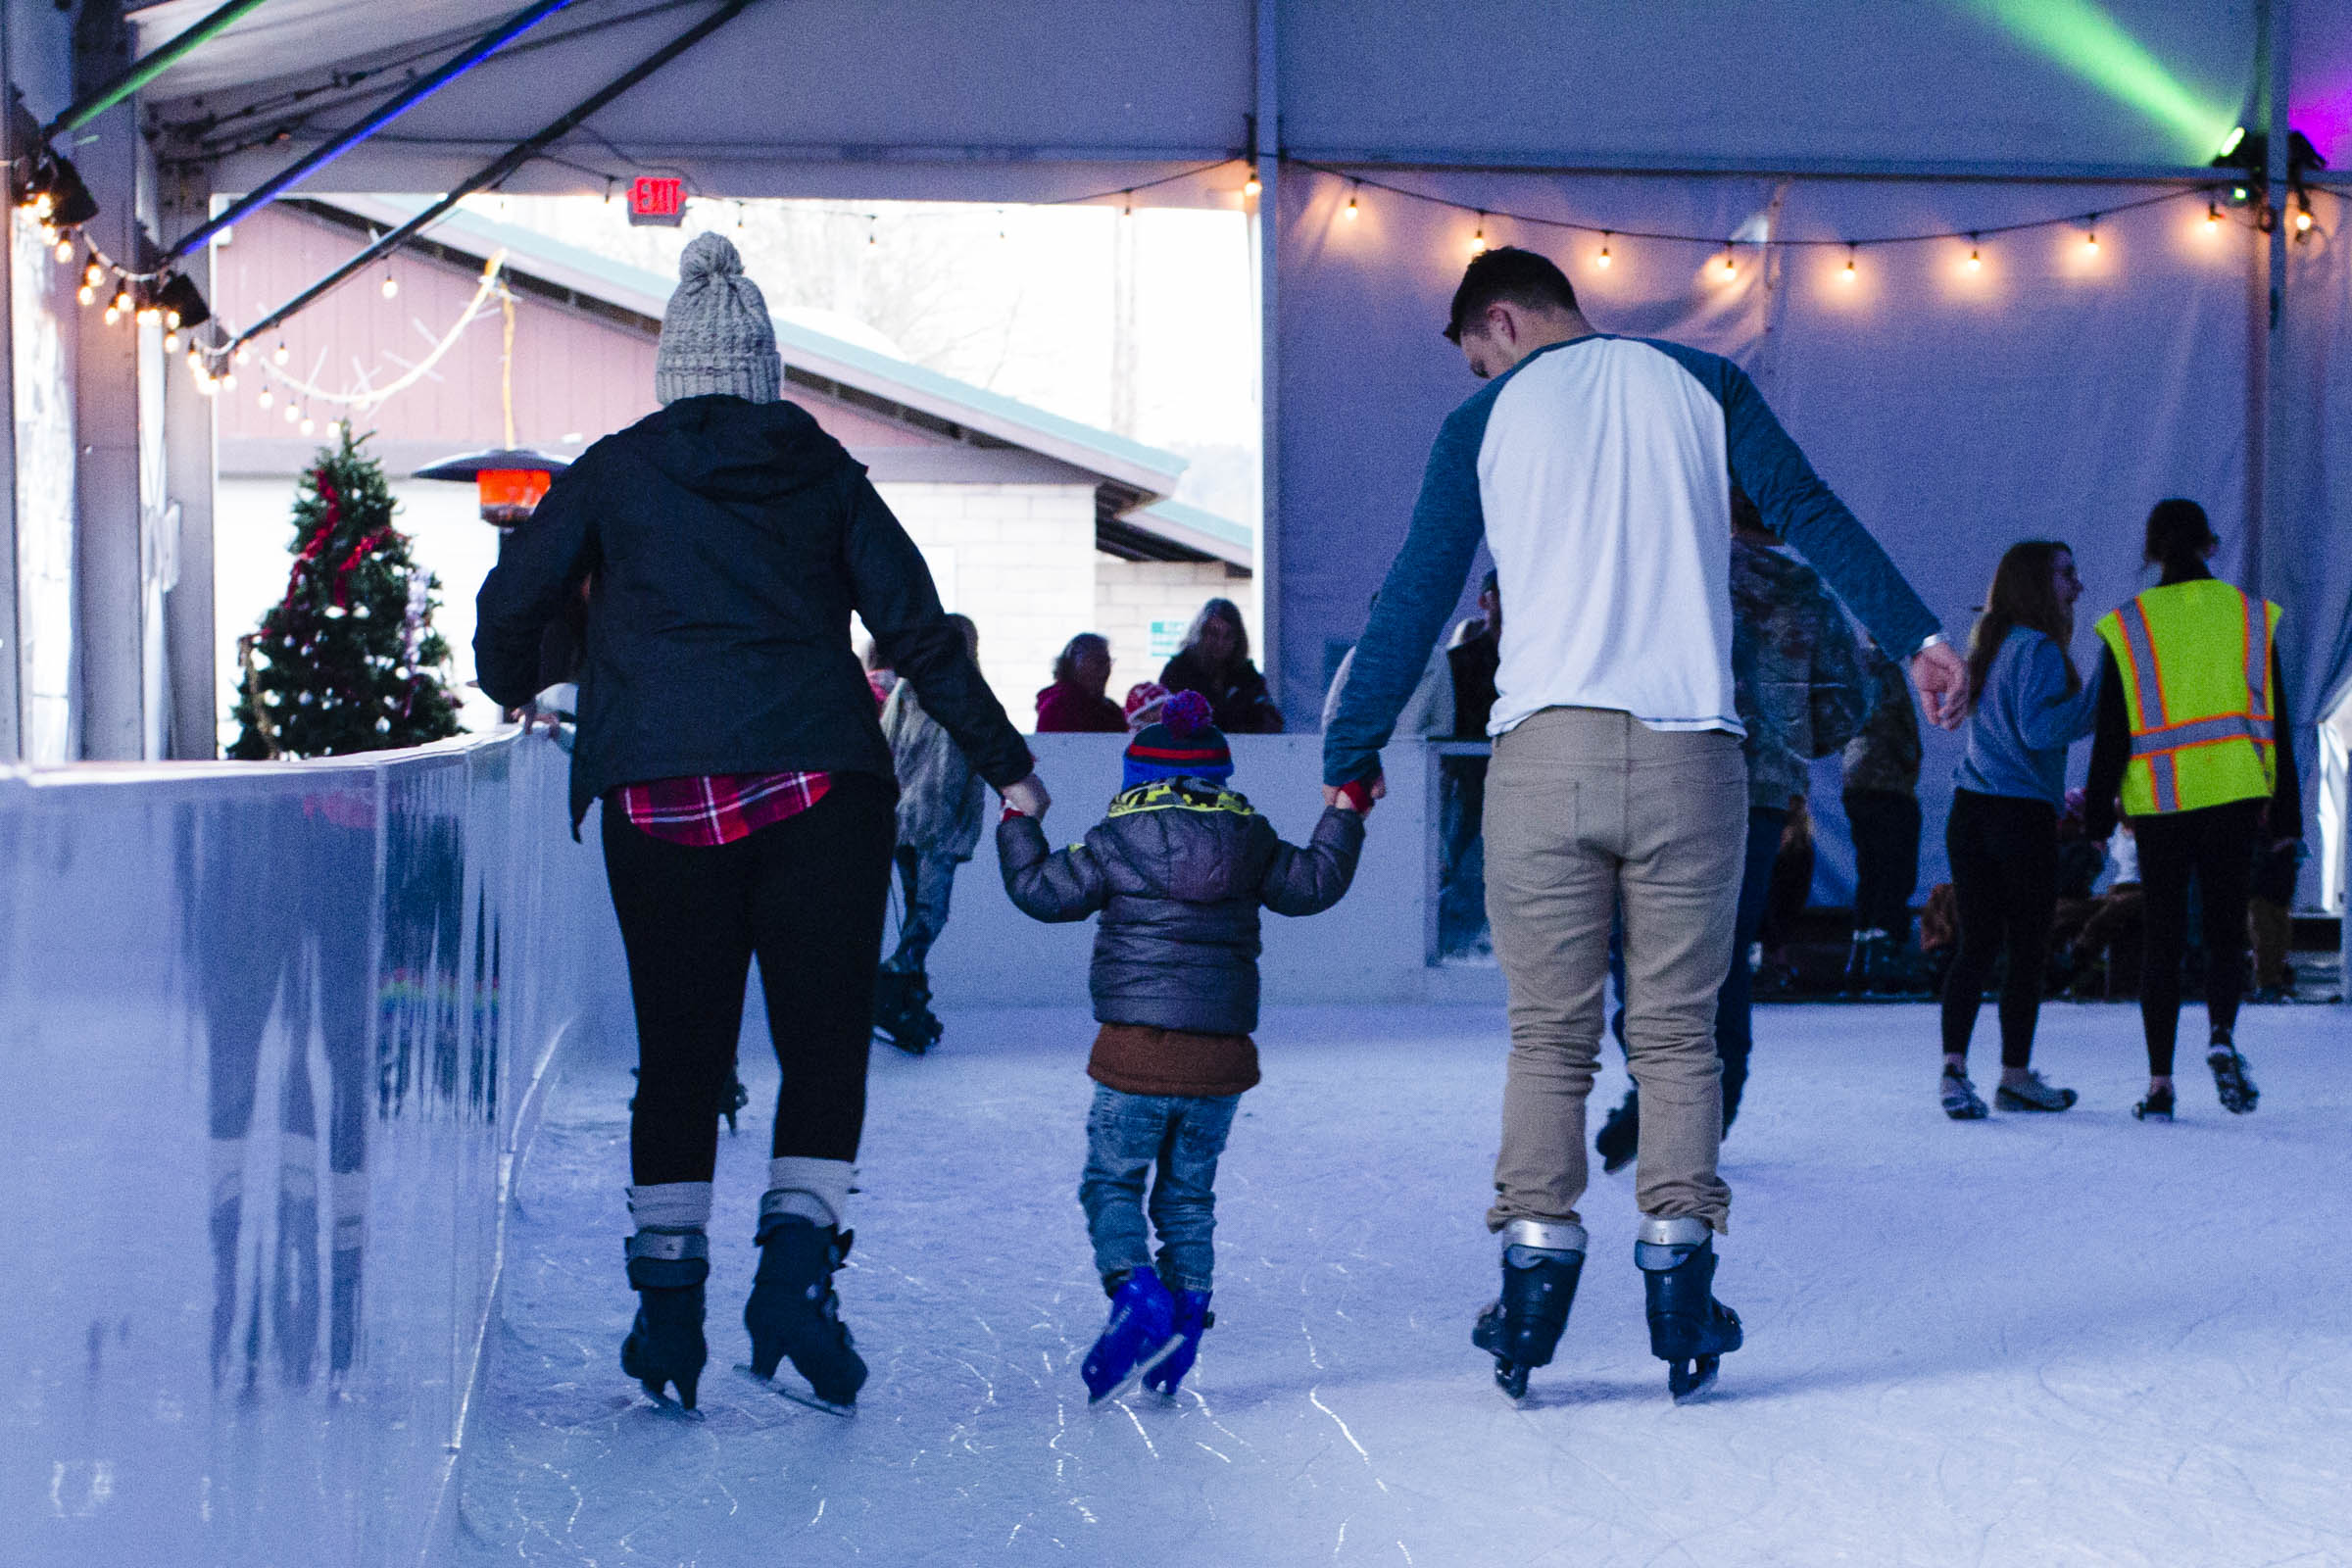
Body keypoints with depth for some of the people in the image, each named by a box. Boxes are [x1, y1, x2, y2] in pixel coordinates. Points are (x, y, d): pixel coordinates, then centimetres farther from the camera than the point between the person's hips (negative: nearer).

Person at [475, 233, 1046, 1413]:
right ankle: (795, 1262, -10)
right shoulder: (824, 471, 11)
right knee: (825, 1041, 5)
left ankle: (667, 1300, 10)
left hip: (658, 794, 1)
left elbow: (513, 599, 6)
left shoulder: (617, 471, 9)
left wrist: (514, 696, 28)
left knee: (678, 1051, 9)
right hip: (821, 784, 0)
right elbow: (918, 630, 8)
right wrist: (1007, 765, 13)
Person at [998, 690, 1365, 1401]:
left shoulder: (1115, 844, -3)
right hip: (1222, 1056, 4)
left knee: (1111, 1183, 5)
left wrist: (1018, 822, 18)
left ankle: (1136, 1293, -16)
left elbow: (1042, 890, 2)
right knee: (1189, 1194, 16)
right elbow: (1314, 883, 13)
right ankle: (1187, 1312, 9)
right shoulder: (1250, 842, 5)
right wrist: (1346, 813, 26)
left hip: (1135, 1052, -4)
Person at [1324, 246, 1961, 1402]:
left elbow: (1415, 599, 7)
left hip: (1543, 754, -1)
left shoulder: (1485, 420, 9)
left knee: (1547, 1037, 7)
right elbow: (1808, 513, 2)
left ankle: (1533, 1276, 1)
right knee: (1677, 1033, 8)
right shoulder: (1699, 382, 12)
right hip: (1687, 756, 1)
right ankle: (1680, 1294, 4)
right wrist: (1914, 635, 3)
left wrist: (1349, 761, 11)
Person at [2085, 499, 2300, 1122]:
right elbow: (2276, 724, 5)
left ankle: (2160, 1083, 3)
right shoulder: (2251, 616, 3)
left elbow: (2111, 733, -1)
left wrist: (2098, 818, 6)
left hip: (2159, 801, -1)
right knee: (2226, 927, 12)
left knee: (2161, 938, 6)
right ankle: (2222, 1036, -15)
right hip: (2235, 792, 1)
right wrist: (2285, 814, 9)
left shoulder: (2127, 627, -1)